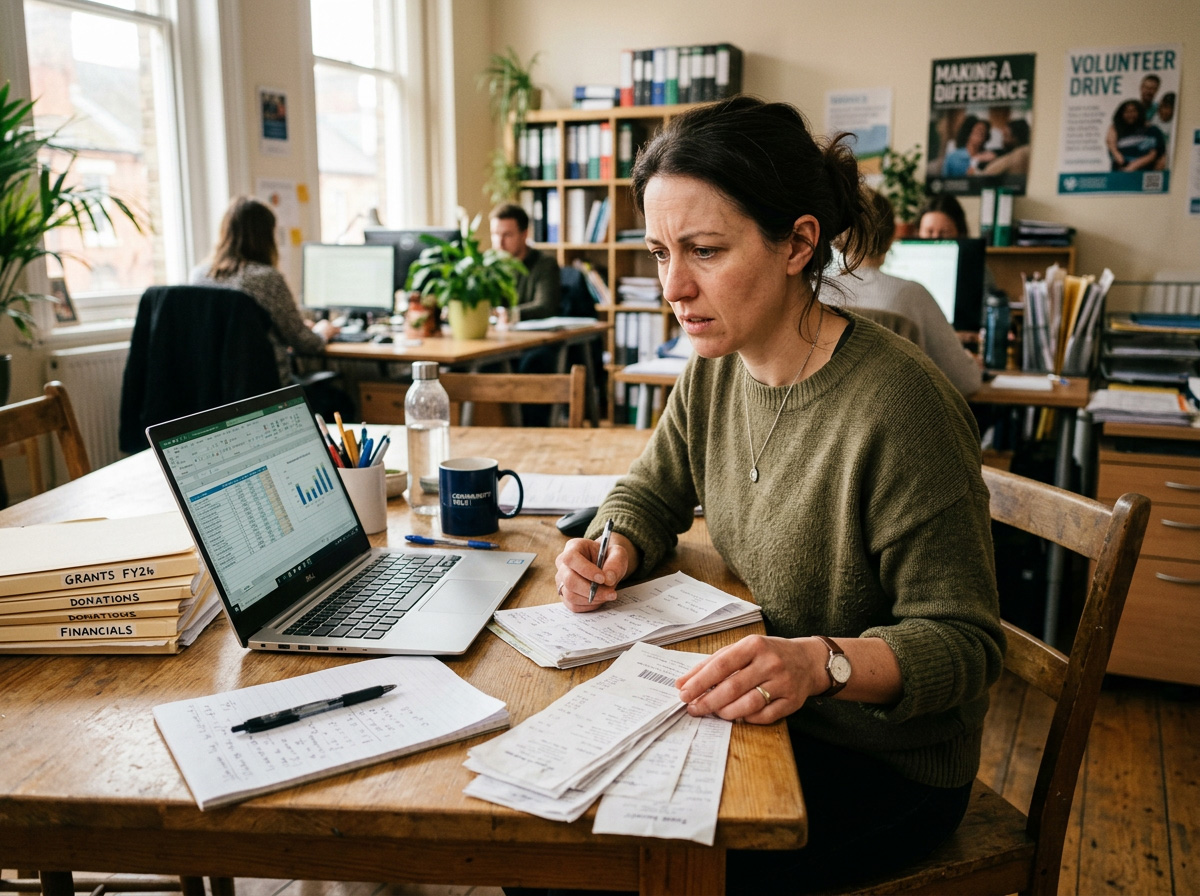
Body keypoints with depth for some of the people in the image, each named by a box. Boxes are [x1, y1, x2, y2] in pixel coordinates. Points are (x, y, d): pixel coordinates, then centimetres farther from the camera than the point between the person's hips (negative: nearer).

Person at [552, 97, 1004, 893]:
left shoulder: (899, 406, -27)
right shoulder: (717, 369, -4)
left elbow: (965, 643, -21)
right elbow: (649, 496, 12)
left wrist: (824, 663, -39)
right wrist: (614, 551, -10)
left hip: (886, 765, -6)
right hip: (765, 717, 6)